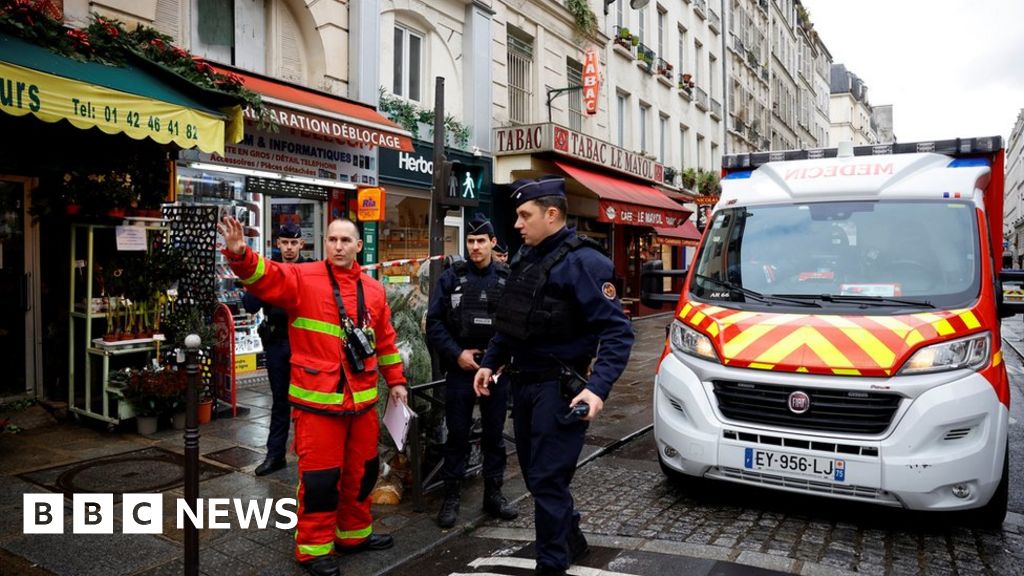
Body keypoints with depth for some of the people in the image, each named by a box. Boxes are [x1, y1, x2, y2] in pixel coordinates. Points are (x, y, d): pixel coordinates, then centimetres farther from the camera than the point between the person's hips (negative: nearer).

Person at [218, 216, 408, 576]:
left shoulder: (373, 290, 9)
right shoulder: (301, 279, -5)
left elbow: (385, 339, 17)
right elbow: (263, 277, -22)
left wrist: (395, 380, 18)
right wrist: (240, 254, -41)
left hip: (363, 399, 5)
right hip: (317, 399, -5)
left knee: (361, 469, 17)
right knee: (319, 475, 1)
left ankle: (354, 533, 37)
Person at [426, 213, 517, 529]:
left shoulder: (507, 279, 1)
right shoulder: (452, 277, -1)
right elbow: (434, 322, -2)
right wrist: (456, 354, -10)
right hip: (460, 369, -1)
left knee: (494, 435, 12)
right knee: (457, 435, 7)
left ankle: (493, 494, 26)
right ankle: (451, 497, 20)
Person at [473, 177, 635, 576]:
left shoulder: (583, 261, -16)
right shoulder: (526, 257, 10)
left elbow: (617, 332, -20)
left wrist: (598, 388, -29)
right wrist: (490, 362, 15)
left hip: (559, 389, -9)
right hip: (523, 382, 9)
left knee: (547, 480, -3)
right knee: (534, 474, 19)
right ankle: (571, 540, 41)